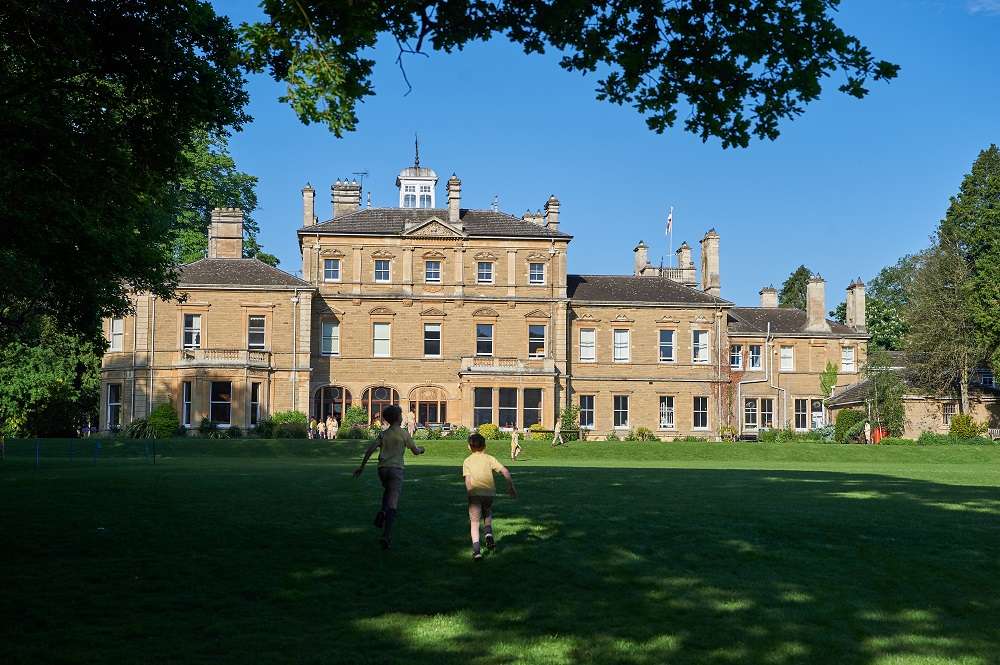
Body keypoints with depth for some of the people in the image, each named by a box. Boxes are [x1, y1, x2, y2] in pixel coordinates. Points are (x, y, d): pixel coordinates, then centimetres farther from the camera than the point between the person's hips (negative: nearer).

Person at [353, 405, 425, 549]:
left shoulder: (383, 434, 9)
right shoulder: (404, 433, 0)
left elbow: (370, 449, -1)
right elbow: (415, 451, 8)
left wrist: (362, 466, 4)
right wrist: (421, 449, 32)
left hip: (382, 468, 4)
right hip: (396, 469, -4)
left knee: (388, 490, 33)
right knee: (392, 504, -7)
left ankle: (382, 512, 7)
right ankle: (386, 535, -17)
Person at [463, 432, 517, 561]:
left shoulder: (467, 461, 9)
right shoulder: (489, 458, 12)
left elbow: (468, 480, -2)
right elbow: (505, 471, 2)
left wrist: (470, 496, -1)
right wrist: (510, 486, 9)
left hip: (475, 492, -2)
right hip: (489, 492, 2)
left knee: (474, 522, 2)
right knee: (487, 513, 28)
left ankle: (476, 550, -13)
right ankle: (489, 534, 3)